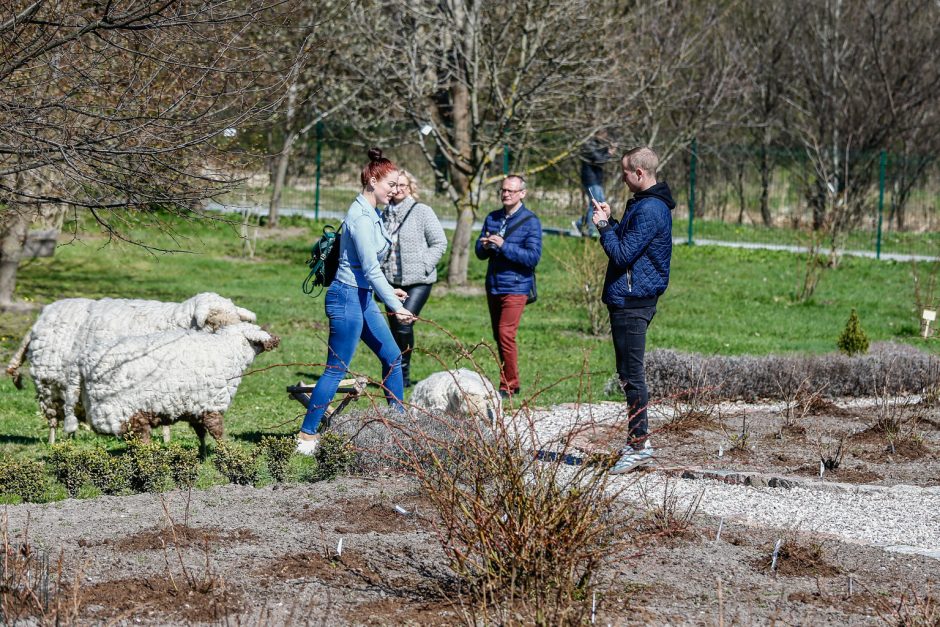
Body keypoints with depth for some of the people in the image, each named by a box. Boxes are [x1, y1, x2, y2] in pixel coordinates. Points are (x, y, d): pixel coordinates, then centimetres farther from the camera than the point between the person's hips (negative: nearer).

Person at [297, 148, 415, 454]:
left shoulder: (371, 214, 11)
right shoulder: (361, 217, -19)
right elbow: (370, 268, -22)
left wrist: (388, 291, 25)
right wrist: (395, 306, -21)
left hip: (363, 297, 10)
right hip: (348, 298, -10)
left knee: (392, 357, 14)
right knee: (336, 370, -5)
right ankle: (306, 436, 0)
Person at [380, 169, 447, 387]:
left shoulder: (422, 212, -4)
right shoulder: (385, 214, 11)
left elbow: (440, 243, -4)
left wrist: (424, 266, -12)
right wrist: (380, 270, 10)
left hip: (418, 281, -5)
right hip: (392, 281, 5)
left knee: (404, 324, -19)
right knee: (395, 328, 6)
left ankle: (404, 369, -7)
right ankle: (398, 376, 15)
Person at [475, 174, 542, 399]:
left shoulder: (530, 221, -6)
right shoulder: (492, 218, 11)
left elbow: (533, 256, -15)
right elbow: (480, 252, 13)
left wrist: (503, 246, -22)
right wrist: (484, 246, -11)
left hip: (516, 286, -6)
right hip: (493, 286, 6)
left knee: (506, 334, -16)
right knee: (499, 336, 11)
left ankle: (509, 386, -9)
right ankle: (509, 382, 20)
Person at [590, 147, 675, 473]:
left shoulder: (650, 210, -19)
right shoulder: (643, 204, 15)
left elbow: (623, 254, -21)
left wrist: (604, 226, -9)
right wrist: (610, 221, 12)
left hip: (632, 303, -11)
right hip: (628, 300, 11)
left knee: (632, 374, -7)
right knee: (628, 372, 15)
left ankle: (640, 444, -4)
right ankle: (637, 439, 20)